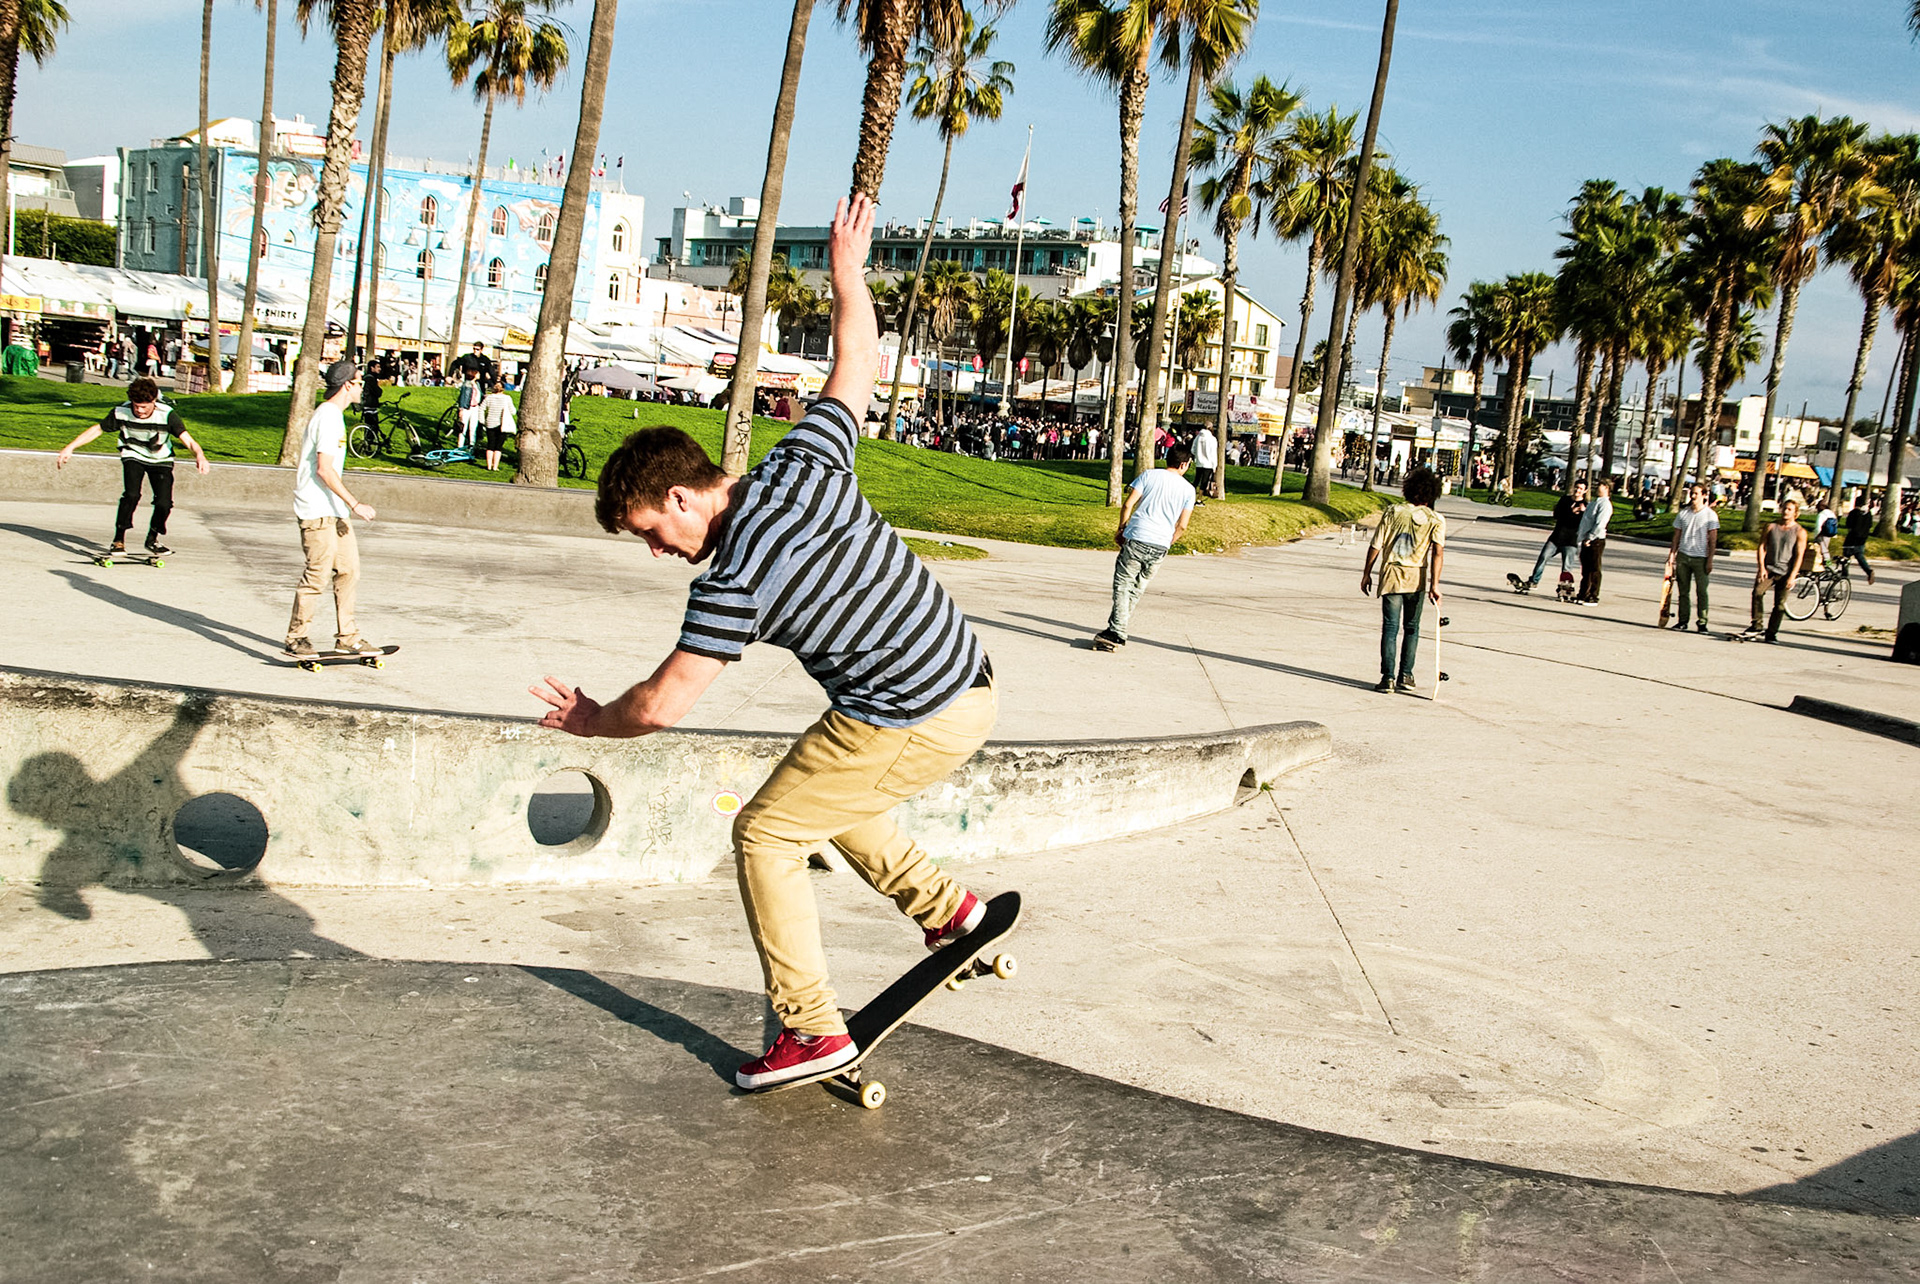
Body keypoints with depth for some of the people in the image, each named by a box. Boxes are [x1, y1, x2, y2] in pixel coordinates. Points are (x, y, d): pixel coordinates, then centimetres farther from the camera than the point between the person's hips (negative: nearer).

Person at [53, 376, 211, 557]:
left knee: (164, 503, -15)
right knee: (131, 494, -24)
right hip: (133, 455, 0)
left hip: (161, 460, 0)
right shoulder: (122, 412, -22)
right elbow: (97, 429, -8)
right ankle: (118, 540, -8)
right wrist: (70, 447, -11)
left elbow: (187, 439, -37)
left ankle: (152, 540, 13)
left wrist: (199, 455, -58)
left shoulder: (167, 414, -28)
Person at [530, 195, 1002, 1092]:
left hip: (905, 726, -9)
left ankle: (812, 1029, 11)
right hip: (971, 689, 9)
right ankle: (943, 905, 33)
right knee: (823, 797, 28)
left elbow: (661, 705, -15)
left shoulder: (734, 582, -19)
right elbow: (857, 365, 15)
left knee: (766, 834, 6)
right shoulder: (805, 462, 0)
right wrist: (848, 272, 28)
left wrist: (589, 721, 5)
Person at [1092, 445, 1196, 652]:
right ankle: (1116, 630, 15)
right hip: (1160, 546, 3)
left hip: (1136, 539, -2)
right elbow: (1182, 526, 6)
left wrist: (1121, 529, 11)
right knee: (1138, 587, 15)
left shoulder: (1149, 476, 4)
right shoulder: (1188, 489, 9)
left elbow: (1128, 505, -2)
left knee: (1122, 585, -1)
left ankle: (1117, 633, -11)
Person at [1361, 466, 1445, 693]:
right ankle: (1405, 676, 14)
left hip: (1391, 575, 0)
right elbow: (1438, 551, -12)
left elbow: (1376, 546, 0)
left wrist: (1367, 573, 9)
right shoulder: (1436, 520, 0)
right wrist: (1434, 585, -17)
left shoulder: (1392, 512, 2)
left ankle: (1388, 677, -6)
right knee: (1411, 628, 15)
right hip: (1417, 579, 0)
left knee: (1390, 628, 1)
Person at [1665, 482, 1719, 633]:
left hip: (1700, 558, -3)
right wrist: (1672, 556, 6)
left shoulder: (1710, 515, 0)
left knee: (1701, 591, -6)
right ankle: (1682, 621, 9)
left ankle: (1702, 622, -2)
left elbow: (1713, 540, -1)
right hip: (1683, 556, 3)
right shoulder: (1683, 513, 9)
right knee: (1682, 590, 4)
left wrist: (1710, 560, -7)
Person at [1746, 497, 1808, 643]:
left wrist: (1792, 576, -12)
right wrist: (1761, 568, -7)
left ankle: (1771, 633, 8)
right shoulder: (1771, 526, 7)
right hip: (1768, 569, 1)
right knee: (1757, 592, -23)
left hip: (1785, 572, -1)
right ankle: (1756, 625, -15)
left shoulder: (1800, 532, 2)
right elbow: (1761, 547, 5)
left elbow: (1799, 555, -3)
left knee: (1780, 604, -2)